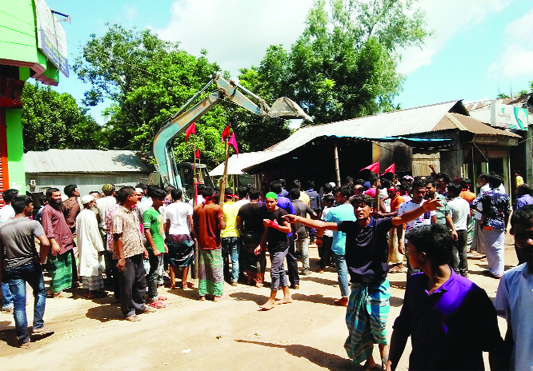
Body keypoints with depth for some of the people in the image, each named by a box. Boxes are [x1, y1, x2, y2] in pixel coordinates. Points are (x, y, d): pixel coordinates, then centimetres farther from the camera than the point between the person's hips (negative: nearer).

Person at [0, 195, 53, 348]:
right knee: (40, 293, 20)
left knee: (19, 303, 5)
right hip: (31, 265, -3)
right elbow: (45, 244, -26)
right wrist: (42, 259, -8)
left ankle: (23, 339, 10)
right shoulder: (32, 224, -12)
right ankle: (38, 326, 16)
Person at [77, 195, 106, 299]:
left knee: (85, 266, 14)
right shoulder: (90, 215, -17)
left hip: (83, 246, 9)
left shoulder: (80, 215, 10)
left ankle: (87, 290, 21)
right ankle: (91, 292, 3)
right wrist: (100, 248, -14)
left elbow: (79, 232, 16)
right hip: (91, 246, -9)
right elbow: (94, 233, -18)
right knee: (93, 267, -2)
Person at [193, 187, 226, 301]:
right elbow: (222, 226, -18)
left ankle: (202, 294, 16)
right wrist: (224, 223, 3)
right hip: (214, 243, -3)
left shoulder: (197, 209, 2)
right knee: (216, 269, 5)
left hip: (202, 244, 4)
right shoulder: (217, 208, -10)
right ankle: (217, 294, 9)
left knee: (202, 269, 11)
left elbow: (195, 227, 5)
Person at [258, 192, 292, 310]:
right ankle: (287, 296, 24)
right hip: (272, 246, 8)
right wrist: (261, 245, 10)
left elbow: (288, 229, -15)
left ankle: (272, 300, 0)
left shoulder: (281, 213, -11)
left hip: (281, 246, -8)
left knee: (275, 271, -8)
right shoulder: (266, 214, 11)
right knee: (280, 270, 13)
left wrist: (273, 224, -21)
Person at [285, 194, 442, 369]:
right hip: (358, 286, 4)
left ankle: (384, 353, 32)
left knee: (378, 325, 1)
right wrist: (298, 219, 3)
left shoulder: (379, 225, -12)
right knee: (357, 327, 11)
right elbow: (322, 225, 4)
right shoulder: (350, 227, -1)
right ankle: (369, 360, 34)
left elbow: (402, 218, -27)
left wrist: (423, 208, -44)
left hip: (378, 286, -4)